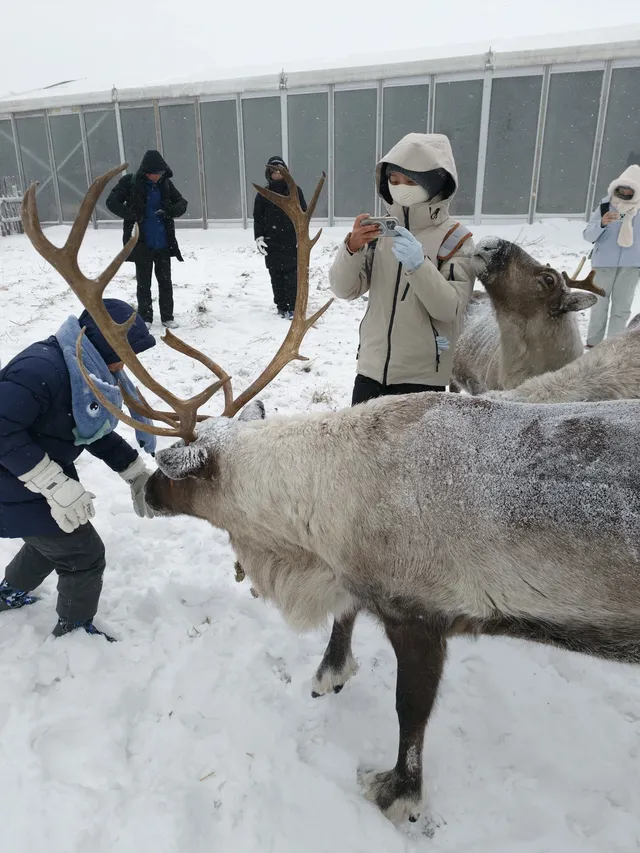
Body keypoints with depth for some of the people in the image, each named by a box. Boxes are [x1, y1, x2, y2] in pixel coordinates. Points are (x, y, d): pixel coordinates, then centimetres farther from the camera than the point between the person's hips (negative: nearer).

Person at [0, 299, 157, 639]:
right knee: (85, 554, 2)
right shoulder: (43, 368, -32)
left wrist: (136, 471, 5)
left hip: (47, 475, 10)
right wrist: (55, 485, -33)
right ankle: (74, 629, 27)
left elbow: (95, 432, 9)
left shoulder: (85, 370, 0)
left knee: (53, 538, 31)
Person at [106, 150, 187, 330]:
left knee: (165, 281, 10)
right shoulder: (130, 182, -8)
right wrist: (133, 215, -21)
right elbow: (111, 202, -10)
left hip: (164, 244, 2)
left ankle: (167, 316, 22)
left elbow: (182, 203, 4)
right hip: (142, 244, -2)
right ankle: (145, 318, 18)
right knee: (144, 283, 7)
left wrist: (170, 211, -17)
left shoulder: (166, 184, 0)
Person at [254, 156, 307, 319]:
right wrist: (258, 237, -2)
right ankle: (281, 306, 15)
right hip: (271, 243, 2)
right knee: (276, 276, 5)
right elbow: (258, 218, 9)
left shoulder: (294, 191, 3)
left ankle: (292, 307, 2)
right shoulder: (263, 194, 8)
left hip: (292, 242, -2)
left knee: (291, 275, -4)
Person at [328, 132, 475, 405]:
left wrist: (418, 264, -29)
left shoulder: (455, 239, -7)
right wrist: (352, 248, -20)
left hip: (422, 375, -3)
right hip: (372, 367, 4)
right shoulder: (381, 230, 3)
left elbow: (449, 308, -16)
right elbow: (344, 289, -3)